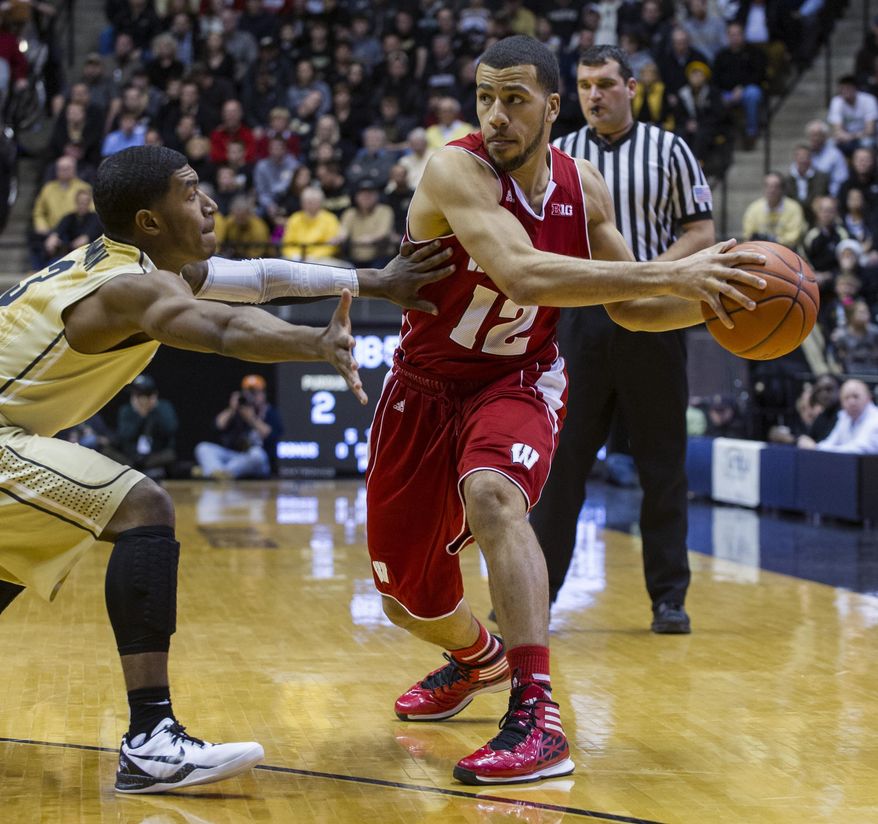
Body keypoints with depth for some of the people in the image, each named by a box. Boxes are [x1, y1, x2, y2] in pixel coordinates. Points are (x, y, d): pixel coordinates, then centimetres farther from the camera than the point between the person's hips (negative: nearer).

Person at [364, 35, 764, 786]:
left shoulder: (583, 186, -8)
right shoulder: (456, 170, -25)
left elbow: (629, 308, 4)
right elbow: (522, 275, -42)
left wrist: (709, 298, -16)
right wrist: (666, 274, -45)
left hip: (518, 380, 1)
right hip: (426, 386, 0)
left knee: (491, 496, -35)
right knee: (406, 596, 11)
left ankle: (537, 719, -37)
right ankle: (477, 657, 48)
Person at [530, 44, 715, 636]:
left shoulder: (668, 150, 3)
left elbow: (701, 232, 0)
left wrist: (649, 272, -14)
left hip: (652, 318, -1)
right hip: (579, 317, 1)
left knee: (663, 465, 4)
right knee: (559, 460, 0)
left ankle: (670, 597, 12)